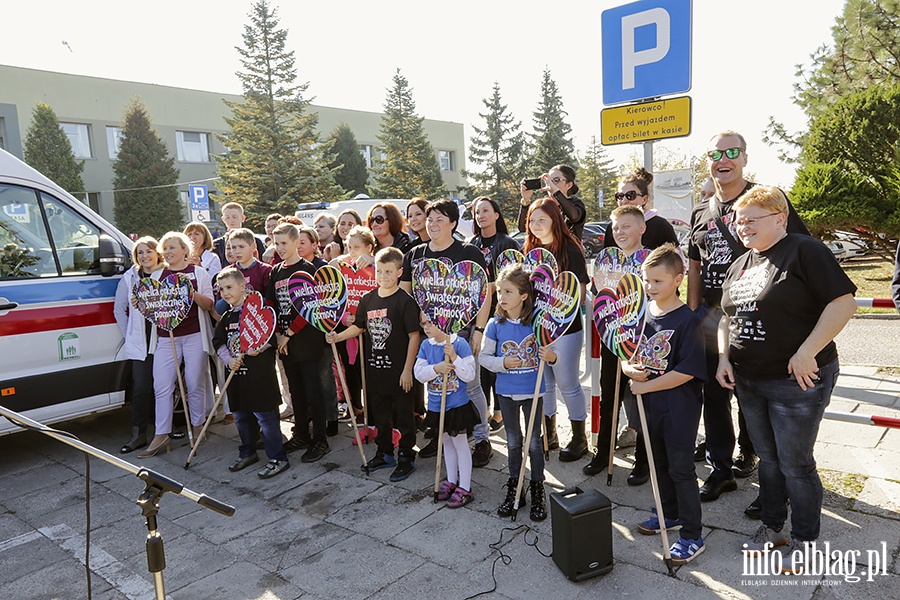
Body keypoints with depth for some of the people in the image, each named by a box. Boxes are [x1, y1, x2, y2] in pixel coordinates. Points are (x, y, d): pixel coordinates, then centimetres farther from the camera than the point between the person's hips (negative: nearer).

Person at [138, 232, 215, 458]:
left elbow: (209, 304, 1)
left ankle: (197, 427, 19)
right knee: (161, 386, -2)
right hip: (165, 337, 3)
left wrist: (193, 294, -16)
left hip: (194, 336, -3)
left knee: (195, 385, 2)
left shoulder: (199, 273, 7)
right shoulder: (158, 275, 15)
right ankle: (161, 435, 3)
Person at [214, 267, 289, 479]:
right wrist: (228, 359, -2)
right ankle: (247, 453, 35)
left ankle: (278, 458, 5)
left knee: (265, 415, -4)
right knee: (241, 416, 17)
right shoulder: (226, 317, 14)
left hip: (259, 372, -7)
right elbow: (218, 341, 14)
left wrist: (257, 348, -22)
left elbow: (270, 336, -9)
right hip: (237, 373, 8)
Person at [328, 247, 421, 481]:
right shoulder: (368, 299, 5)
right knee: (379, 413, 18)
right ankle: (385, 453, 35)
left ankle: (407, 458, 21)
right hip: (374, 368, 6)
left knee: (403, 415, 6)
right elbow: (359, 327, 17)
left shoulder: (405, 301, -13)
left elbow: (414, 336, -12)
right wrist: (337, 336, 0)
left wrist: (408, 369, -14)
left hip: (398, 369, -6)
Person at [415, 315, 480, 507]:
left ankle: (465, 488, 16)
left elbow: (470, 375, -18)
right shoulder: (426, 346, -1)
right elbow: (419, 373, -7)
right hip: (436, 405, 6)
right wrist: (436, 368, -24)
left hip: (457, 404, -5)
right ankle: (451, 480, 36)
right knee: (446, 441, 20)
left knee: (460, 443, 4)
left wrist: (454, 357, -29)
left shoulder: (459, 343, -17)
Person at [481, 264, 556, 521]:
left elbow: (548, 352, -2)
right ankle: (514, 489, 32)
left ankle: (537, 492, 26)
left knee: (534, 442, 10)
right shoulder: (495, 325, -7)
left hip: (533, 391, -2)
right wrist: (503, 363, -18)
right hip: (507, 393, 2)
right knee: (513, 442, 16)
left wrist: (551, 357, -24)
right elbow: (484, 356, -1)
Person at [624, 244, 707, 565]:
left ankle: (692, 535, 17)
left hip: (680, 408, -7)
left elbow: (687, 371, -22)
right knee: (660, 462, 20)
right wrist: (628, 367, -10)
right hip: (651, 403, 7)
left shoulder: (687, 320, -18)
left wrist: (645, 385, -18)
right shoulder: (644, 312, 3)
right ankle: (669, 514, 40)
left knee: (681, 469, 2)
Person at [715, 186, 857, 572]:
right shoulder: (739, 265, 11)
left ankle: (804, 541, 24)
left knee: (795, 464, 4)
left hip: (797, 381, -7)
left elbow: (844, 302, -18)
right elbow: (727, 317, 18)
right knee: (768, 458, 18)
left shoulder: (805, 251, -11)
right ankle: (772, 527, 34)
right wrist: (724, 357, 4)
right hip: (748, 381, 7)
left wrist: (806, 353, -22)